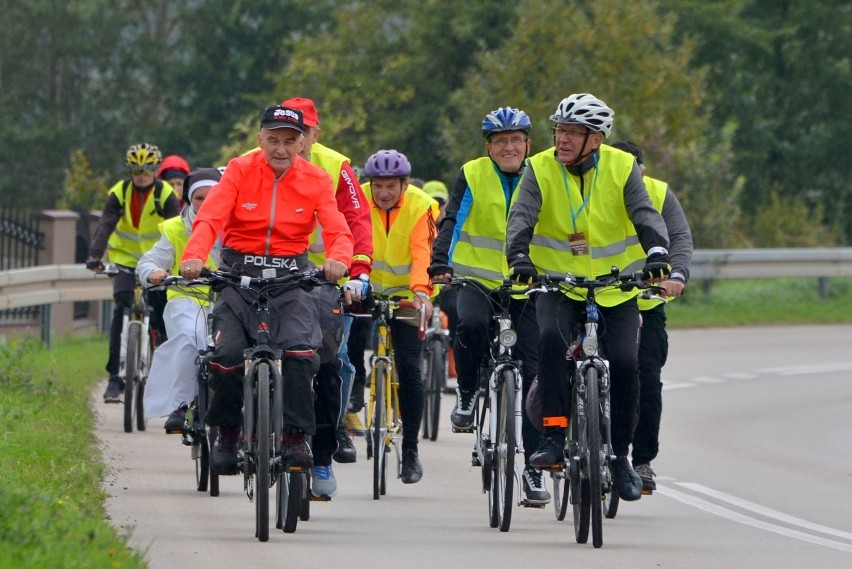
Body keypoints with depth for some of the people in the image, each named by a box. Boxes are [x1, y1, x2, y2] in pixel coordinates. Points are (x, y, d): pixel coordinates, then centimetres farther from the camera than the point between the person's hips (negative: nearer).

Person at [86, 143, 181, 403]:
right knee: (121, 311, -15)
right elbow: (105, 225, -21)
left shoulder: (166, 194, -12)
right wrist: (95, 256, -35)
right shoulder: (119, 193, -10)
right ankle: (115, 376, -15)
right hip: (125, 258, 0)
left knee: (161, 313, -6)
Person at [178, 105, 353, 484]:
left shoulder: (315, 181, 0)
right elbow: (210, 218, -15)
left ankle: (295, 436, -11)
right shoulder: (240, 171, -3)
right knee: (227, 353, -18)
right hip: (240, 272, 0)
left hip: (292, 275, 0)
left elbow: (337, 230, -11)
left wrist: (338, 259, -35)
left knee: (300, 350, -24)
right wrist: (194, 257, -35)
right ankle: (227, 432, 7)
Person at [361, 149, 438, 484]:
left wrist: (421, 291, -46)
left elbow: (423, 252, -29)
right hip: (367, 289, 2)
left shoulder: (420, 207, -16)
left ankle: (411, 451, 0)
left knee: (409, 368, -8)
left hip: (406, 294, -2)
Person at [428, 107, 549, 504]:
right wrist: (441, 264, -29)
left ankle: (533, 468, 2)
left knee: (534, 374, -5)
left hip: (525, 290, 1)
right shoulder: (472, 176, -1)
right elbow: (452, 222, -11)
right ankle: (467, 394, -8)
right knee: (470, 325, -36)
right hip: (477, 281, -1)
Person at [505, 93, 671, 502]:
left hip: (616, 288, 1)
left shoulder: (621, 168, -7)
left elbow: (645, 215, -17)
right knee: (552, 338, -30)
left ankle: (619, 456, 3)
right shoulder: (540, 169, -7)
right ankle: (553, 435, -26)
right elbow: (521, 217, -19)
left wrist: (657, 254, -37)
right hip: (557, 284, 0)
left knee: (624, 363, -14)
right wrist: (519, 258, -38)